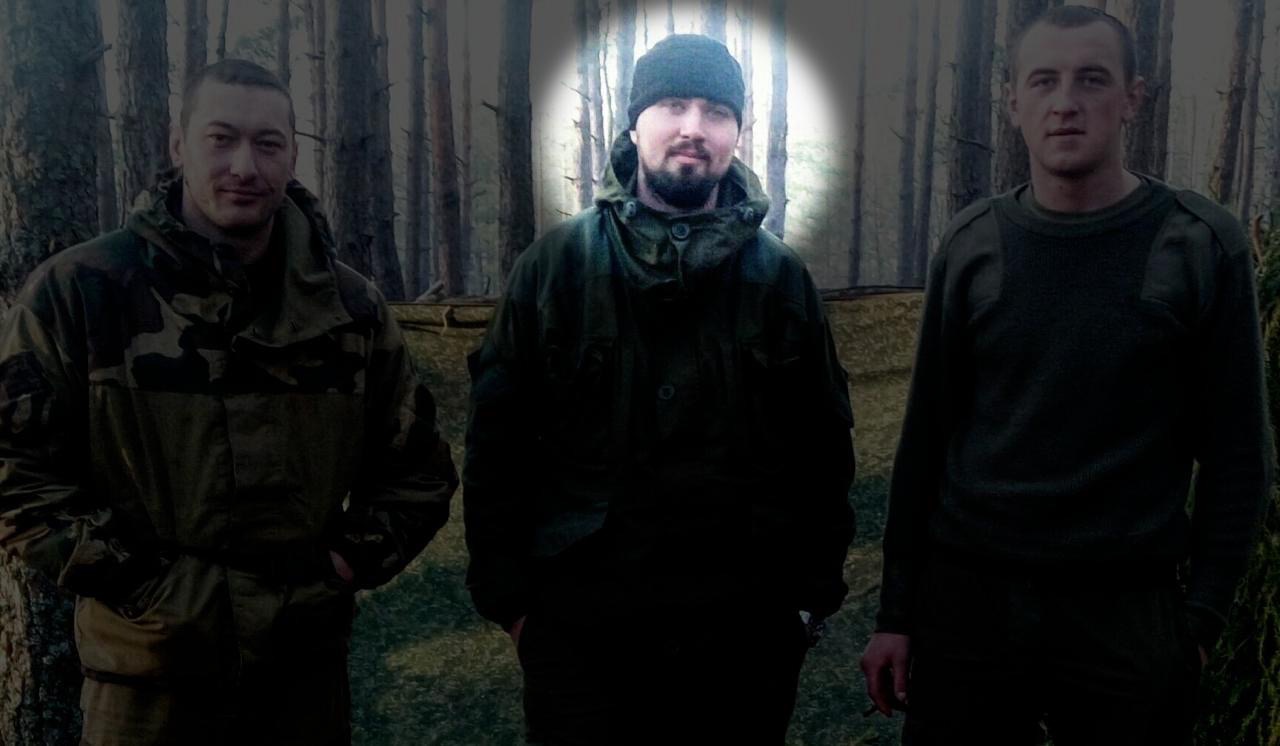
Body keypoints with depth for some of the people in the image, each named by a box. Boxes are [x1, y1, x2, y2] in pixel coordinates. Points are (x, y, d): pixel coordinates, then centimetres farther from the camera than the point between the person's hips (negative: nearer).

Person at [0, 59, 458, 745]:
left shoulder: (351, 305, 4)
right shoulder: (79, 290, -5)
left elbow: (417, 470, 12)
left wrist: (351, 560, 0)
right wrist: (136, 581, -11)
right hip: (149, 672, -2)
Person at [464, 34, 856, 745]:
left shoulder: (781, 278, 3)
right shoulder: (557, 265, 0)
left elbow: (823, 446, 6)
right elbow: (499, 437, 0)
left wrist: (813, 590, 5)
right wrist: (508, 594, -1)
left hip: (746, 634, 1)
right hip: (579, 629, -1)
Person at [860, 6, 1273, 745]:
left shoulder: (1202, 245, -4)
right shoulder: (971, 246, 1)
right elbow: (927, 436, 4)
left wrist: (1202, 615, -7)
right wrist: (897, 610, 3)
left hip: (1130, 611, -1)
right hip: (965, 599, 2)